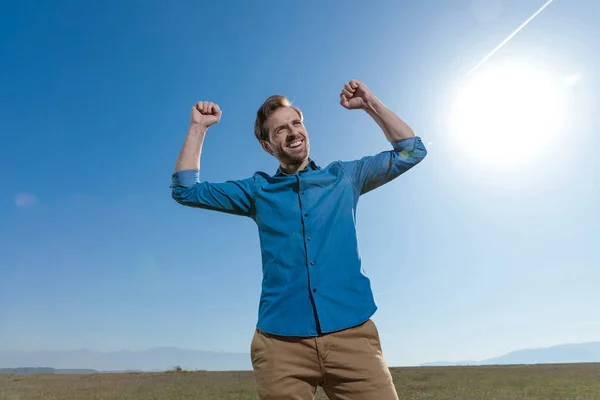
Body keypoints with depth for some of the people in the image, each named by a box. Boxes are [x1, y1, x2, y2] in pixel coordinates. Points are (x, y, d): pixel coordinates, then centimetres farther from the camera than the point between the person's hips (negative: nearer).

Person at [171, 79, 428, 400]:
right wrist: (198, 127, 12)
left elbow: (411, 152, 17)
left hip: (352, 334, 0)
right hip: (280, 342, 1)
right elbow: (185, 190, 15)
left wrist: (370, 104, 11)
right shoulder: (258, 190, 13)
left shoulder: (344, 177, 14)